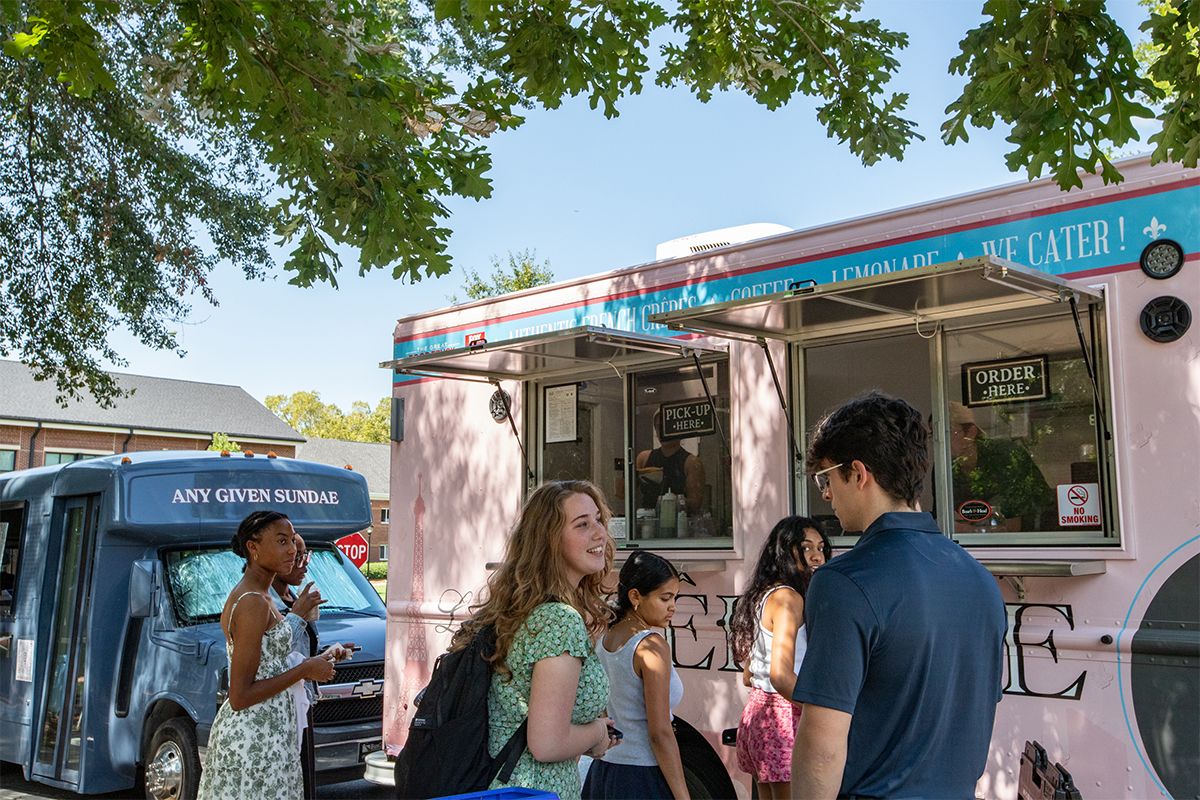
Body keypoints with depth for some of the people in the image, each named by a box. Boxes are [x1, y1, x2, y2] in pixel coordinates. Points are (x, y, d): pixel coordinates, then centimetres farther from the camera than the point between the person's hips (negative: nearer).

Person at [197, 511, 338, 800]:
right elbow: (240, 697, -22)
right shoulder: (253, 603, -20)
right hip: (257, 740, -10)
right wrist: (305, 670, -15)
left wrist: (295, 615, 17)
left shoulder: (240, 595, 10)